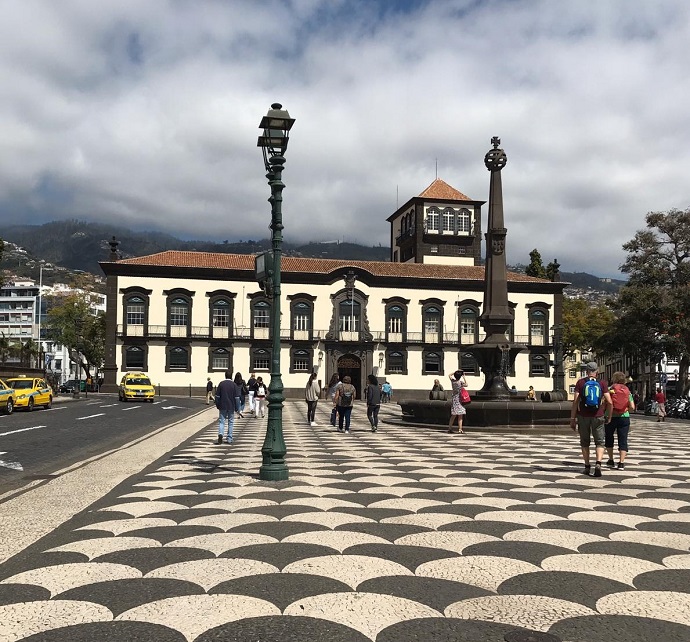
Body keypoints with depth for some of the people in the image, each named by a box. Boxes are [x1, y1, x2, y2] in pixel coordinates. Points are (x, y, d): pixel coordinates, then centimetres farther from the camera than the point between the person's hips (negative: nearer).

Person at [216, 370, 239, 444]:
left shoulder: (221, 384, -1)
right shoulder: (233, 385, -5)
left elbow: (217, 396, 2)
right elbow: (236, 397, -5)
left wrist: (217, 405, 12)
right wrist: (236, 407, 3)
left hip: (222, 407, 1)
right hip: (231, 407, -1)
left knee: (221, 421, 6)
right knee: (230, 423, 8)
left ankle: (220, 434, -20)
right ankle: (229, 439, 9)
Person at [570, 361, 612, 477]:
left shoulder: (580, 382, -1)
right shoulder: (602, 383, 1)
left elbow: (575, 401, -5)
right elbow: (609, 402, -5)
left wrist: (572, 418, -2)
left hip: (583, 416, 0)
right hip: (598, 416, 0)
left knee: (585, 443, 13)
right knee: (600, 442, 6)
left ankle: (587, 467, 15)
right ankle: (598, 463, -14)